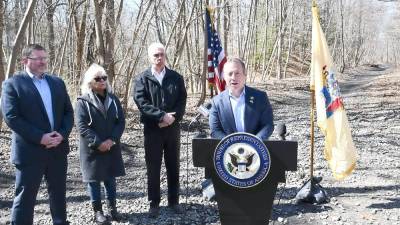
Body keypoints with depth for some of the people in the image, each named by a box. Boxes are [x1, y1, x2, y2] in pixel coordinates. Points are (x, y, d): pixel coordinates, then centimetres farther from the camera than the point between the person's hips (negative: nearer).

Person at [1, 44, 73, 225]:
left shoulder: (57, 82, 10)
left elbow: (68, 111, 8)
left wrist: (62, 134, -10)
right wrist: (40, 137, -20)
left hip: (58, 148, 5)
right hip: (29, 151, -5)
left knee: (58, 194, 18)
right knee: (25, 197, 3)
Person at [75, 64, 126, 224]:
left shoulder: (113, 99, 5)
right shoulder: (83, 101, -7)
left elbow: (121, 121, 1)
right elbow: (81, 126, -13)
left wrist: (112, 140, -13)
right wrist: (98, 143, -19)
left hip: (111, 147, 4)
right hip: (92, 149, -4)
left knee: (110, 177, 12)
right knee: (94, 179, 4)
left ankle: (112, 206, 24)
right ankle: (97, 211, 15)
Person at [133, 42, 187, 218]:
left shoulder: (176, 77, 6)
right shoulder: (143, 79, -1)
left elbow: (182, 100, 1)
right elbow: (141, 102, -12)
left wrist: (172, 117, -15)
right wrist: (162, 116, -20)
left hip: (173, 128, 2)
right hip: (152, 129, -2)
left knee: (173, 166, 11)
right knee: (153, 168, 5)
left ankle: (174, 201, 23)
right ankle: (154, 203, 17)